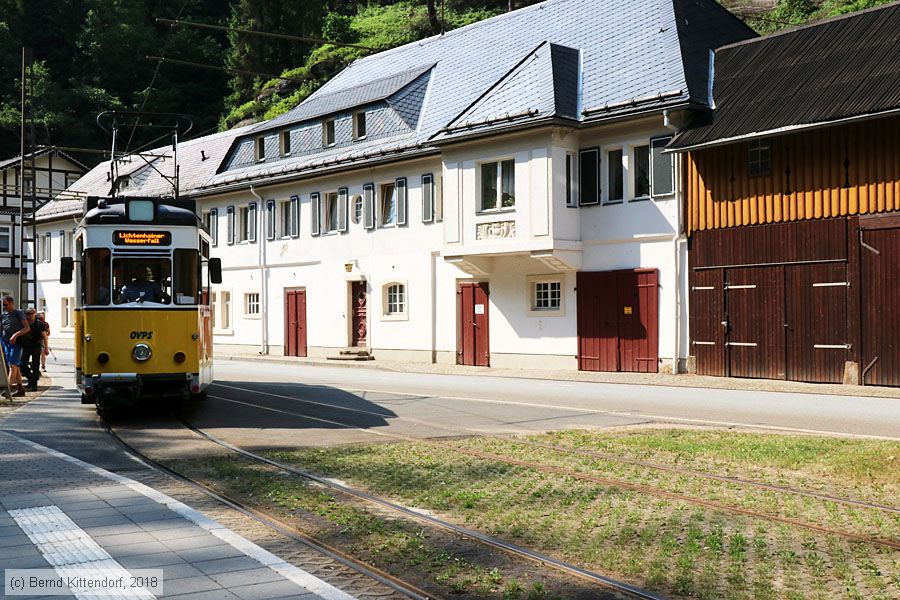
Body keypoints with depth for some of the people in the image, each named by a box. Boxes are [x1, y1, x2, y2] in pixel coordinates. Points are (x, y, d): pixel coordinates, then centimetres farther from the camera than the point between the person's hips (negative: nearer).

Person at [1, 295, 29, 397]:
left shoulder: (19, 313, -3)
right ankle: (20, 389, 13)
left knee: (13, 365, -14)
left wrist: (16, 335, -22)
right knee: (15, 367, 8)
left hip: (16, 343, -6)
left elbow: (27, 328, -10)